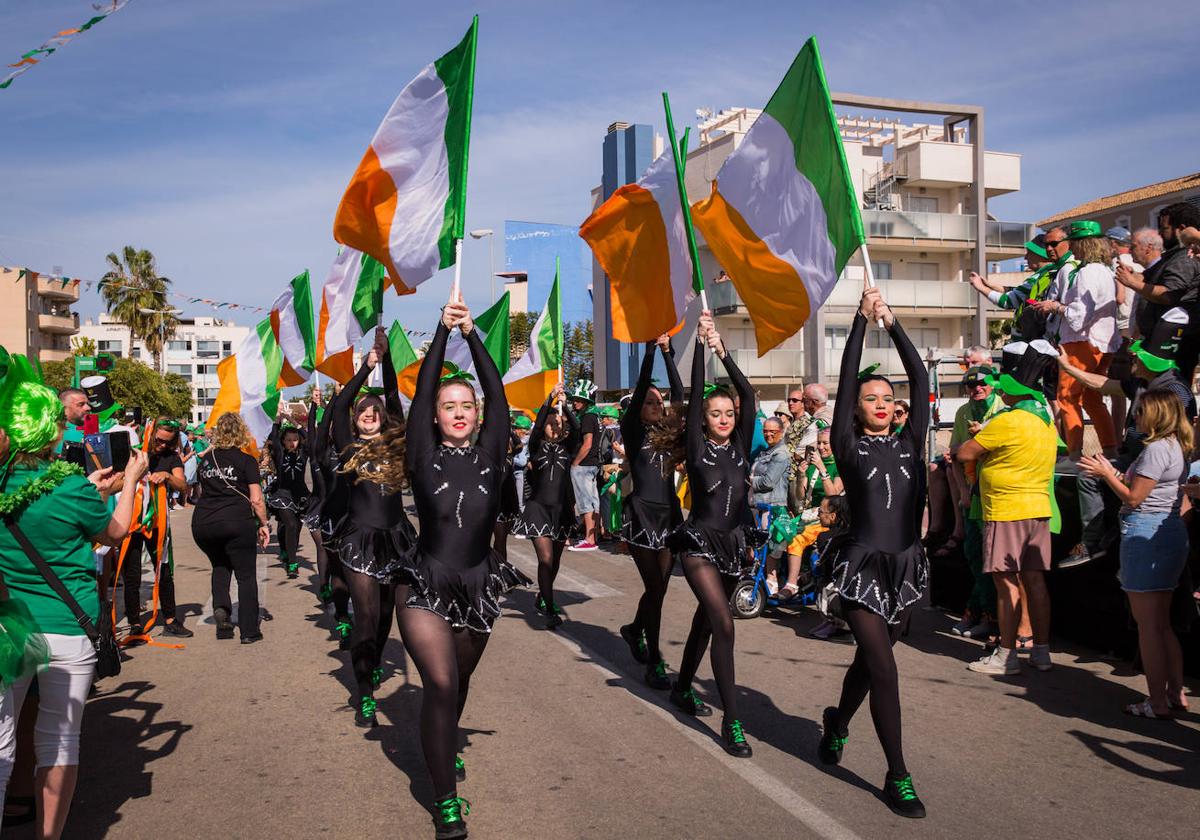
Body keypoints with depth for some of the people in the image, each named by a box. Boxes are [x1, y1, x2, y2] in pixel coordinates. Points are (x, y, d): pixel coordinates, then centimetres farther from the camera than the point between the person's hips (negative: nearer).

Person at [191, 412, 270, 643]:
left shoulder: (205, 459, 11)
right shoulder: (246, 461, -2)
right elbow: (256, 500, -6)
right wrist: (264, 524, 5)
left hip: (202, 523, 4)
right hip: (237, 522, -4)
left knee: (220, 565, 28)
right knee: (246, 575, 6)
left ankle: (220, 606, 6)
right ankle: (249, 631, 5)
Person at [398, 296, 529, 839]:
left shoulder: (490, 456, 1)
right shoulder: (424, 458, -3)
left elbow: (497, 395, -7)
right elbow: (422, 392, -11)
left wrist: (471, 333, -10)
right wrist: (443, 330, -14)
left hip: (479, 587, 3)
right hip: (426, 588, -3)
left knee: (460, 681, 19)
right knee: (440, 682, -18)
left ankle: (444, 747, 49)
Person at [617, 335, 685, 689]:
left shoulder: (668, 433, 12)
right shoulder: (633, 431, 1)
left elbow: (679, 394, 6)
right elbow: (640, 389, -9)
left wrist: (668, 352, 3)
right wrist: (650, 350, -11)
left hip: (669, 513, 5)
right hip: (641, 514, -5)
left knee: (660, 586, 10)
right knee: (655, 587, -6)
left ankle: (635, 629, 39)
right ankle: (654, 663, 2)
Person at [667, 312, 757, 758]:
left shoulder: (741, 445, 3)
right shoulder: (697, 447, -5)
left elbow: (748, 394, -6)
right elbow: (695, 395, -11)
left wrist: (724, 351, -11)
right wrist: (700, 344, -11)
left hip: (734, 544, 5)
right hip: (700, 544, -5)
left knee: (706, 619, 18)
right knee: (723, 625, -16)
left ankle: (682, 689, 38)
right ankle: (731, 721, -13)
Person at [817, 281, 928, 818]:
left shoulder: (910, 443, 7)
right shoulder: (849, 447, -1)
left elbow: (920, 379, 2)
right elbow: (846, 380, -7)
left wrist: (892, 322, 1)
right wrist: (862, 320, -5)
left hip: (905, 565, 4)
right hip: (862, 566, -4)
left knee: (869, 658, 18)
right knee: (883, 669, -8)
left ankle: (837, 724, 44)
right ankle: (897, 778, 2)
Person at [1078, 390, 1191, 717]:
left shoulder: (1156, 448, -15)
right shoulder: (1177, 447, 15)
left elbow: (1133, 498, -15)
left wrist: (1105, 474, -4)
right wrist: (1114, 473, 14)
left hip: (1145, 534, -10)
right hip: (1171, 533, 10)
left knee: (1148, 626, -3)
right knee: (1162, 624, 17)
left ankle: (1158, 703, 2)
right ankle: (1176, 694, 22)